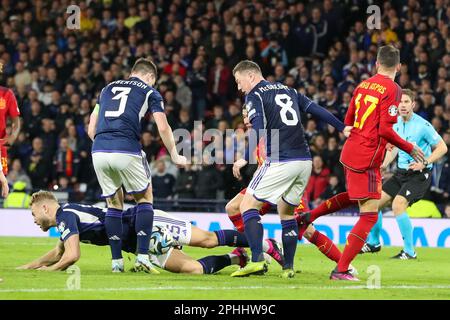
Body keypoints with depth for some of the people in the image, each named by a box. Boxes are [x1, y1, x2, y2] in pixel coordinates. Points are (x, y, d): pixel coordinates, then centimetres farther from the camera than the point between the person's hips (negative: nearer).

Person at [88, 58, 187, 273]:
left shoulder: (108, 88, 25)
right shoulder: (149, 92, 14)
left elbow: (91, 129, 22)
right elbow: (163, 128, 5)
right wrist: (174, 156, 18)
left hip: (99, 152, 4)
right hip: (127, 152, -3)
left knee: (114, 203, 19)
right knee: (145, 199, 15)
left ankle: (116, 261, 14)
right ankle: (142, 258, 4)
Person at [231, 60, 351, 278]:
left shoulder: (254, 96, 0)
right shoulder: (288, 91, 20)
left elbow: (259, 129, -15)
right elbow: (317, 111, 18)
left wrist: (245, 158, -15)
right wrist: (343, 129, 23)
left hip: (280, 162, -7)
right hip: (304, 161, 7)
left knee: (247, 205, -1)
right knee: (286, 212, 20)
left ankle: (257, 260, -16)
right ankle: (288, 267, 14)